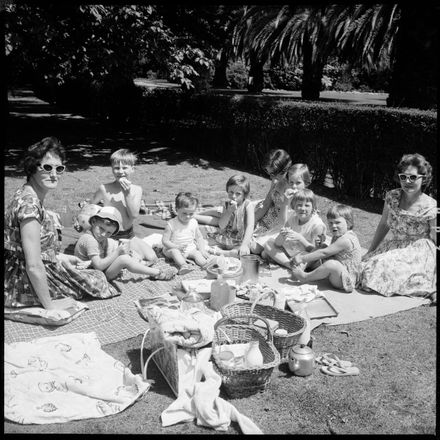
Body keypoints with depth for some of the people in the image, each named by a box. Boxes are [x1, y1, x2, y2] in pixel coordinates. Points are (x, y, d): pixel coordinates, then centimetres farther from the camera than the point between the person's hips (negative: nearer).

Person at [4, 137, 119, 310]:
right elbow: (33, 266, -29)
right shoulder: (29, 204, -29)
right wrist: (49, 305, -21)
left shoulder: (27, 194, 2)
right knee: (97, 279, 8)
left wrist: (60, 257, 15)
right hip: (27, 284, -10)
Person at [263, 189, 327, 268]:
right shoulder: (293, 217, -5)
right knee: (269, 243, -5)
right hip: (289, 251, 6)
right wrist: (282, 235, -31)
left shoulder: (317, 224, -20)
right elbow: (278, 243, -6)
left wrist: (300, 238, -31)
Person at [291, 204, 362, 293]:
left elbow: (324, 253, -25)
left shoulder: (346, 240, -23)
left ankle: (305, 277, -19)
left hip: (347, 279, -11)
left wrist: (303, 258, -23)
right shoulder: (337, 237, 10)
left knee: (331, 264, -36)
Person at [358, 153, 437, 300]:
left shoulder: (431, 208, -13)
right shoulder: (392, 197, 0)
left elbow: (436, 243, -9)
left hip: (419, 256, -4)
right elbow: (383, 225, 14)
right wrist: (370, 253, 17)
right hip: (392, 249, 4)